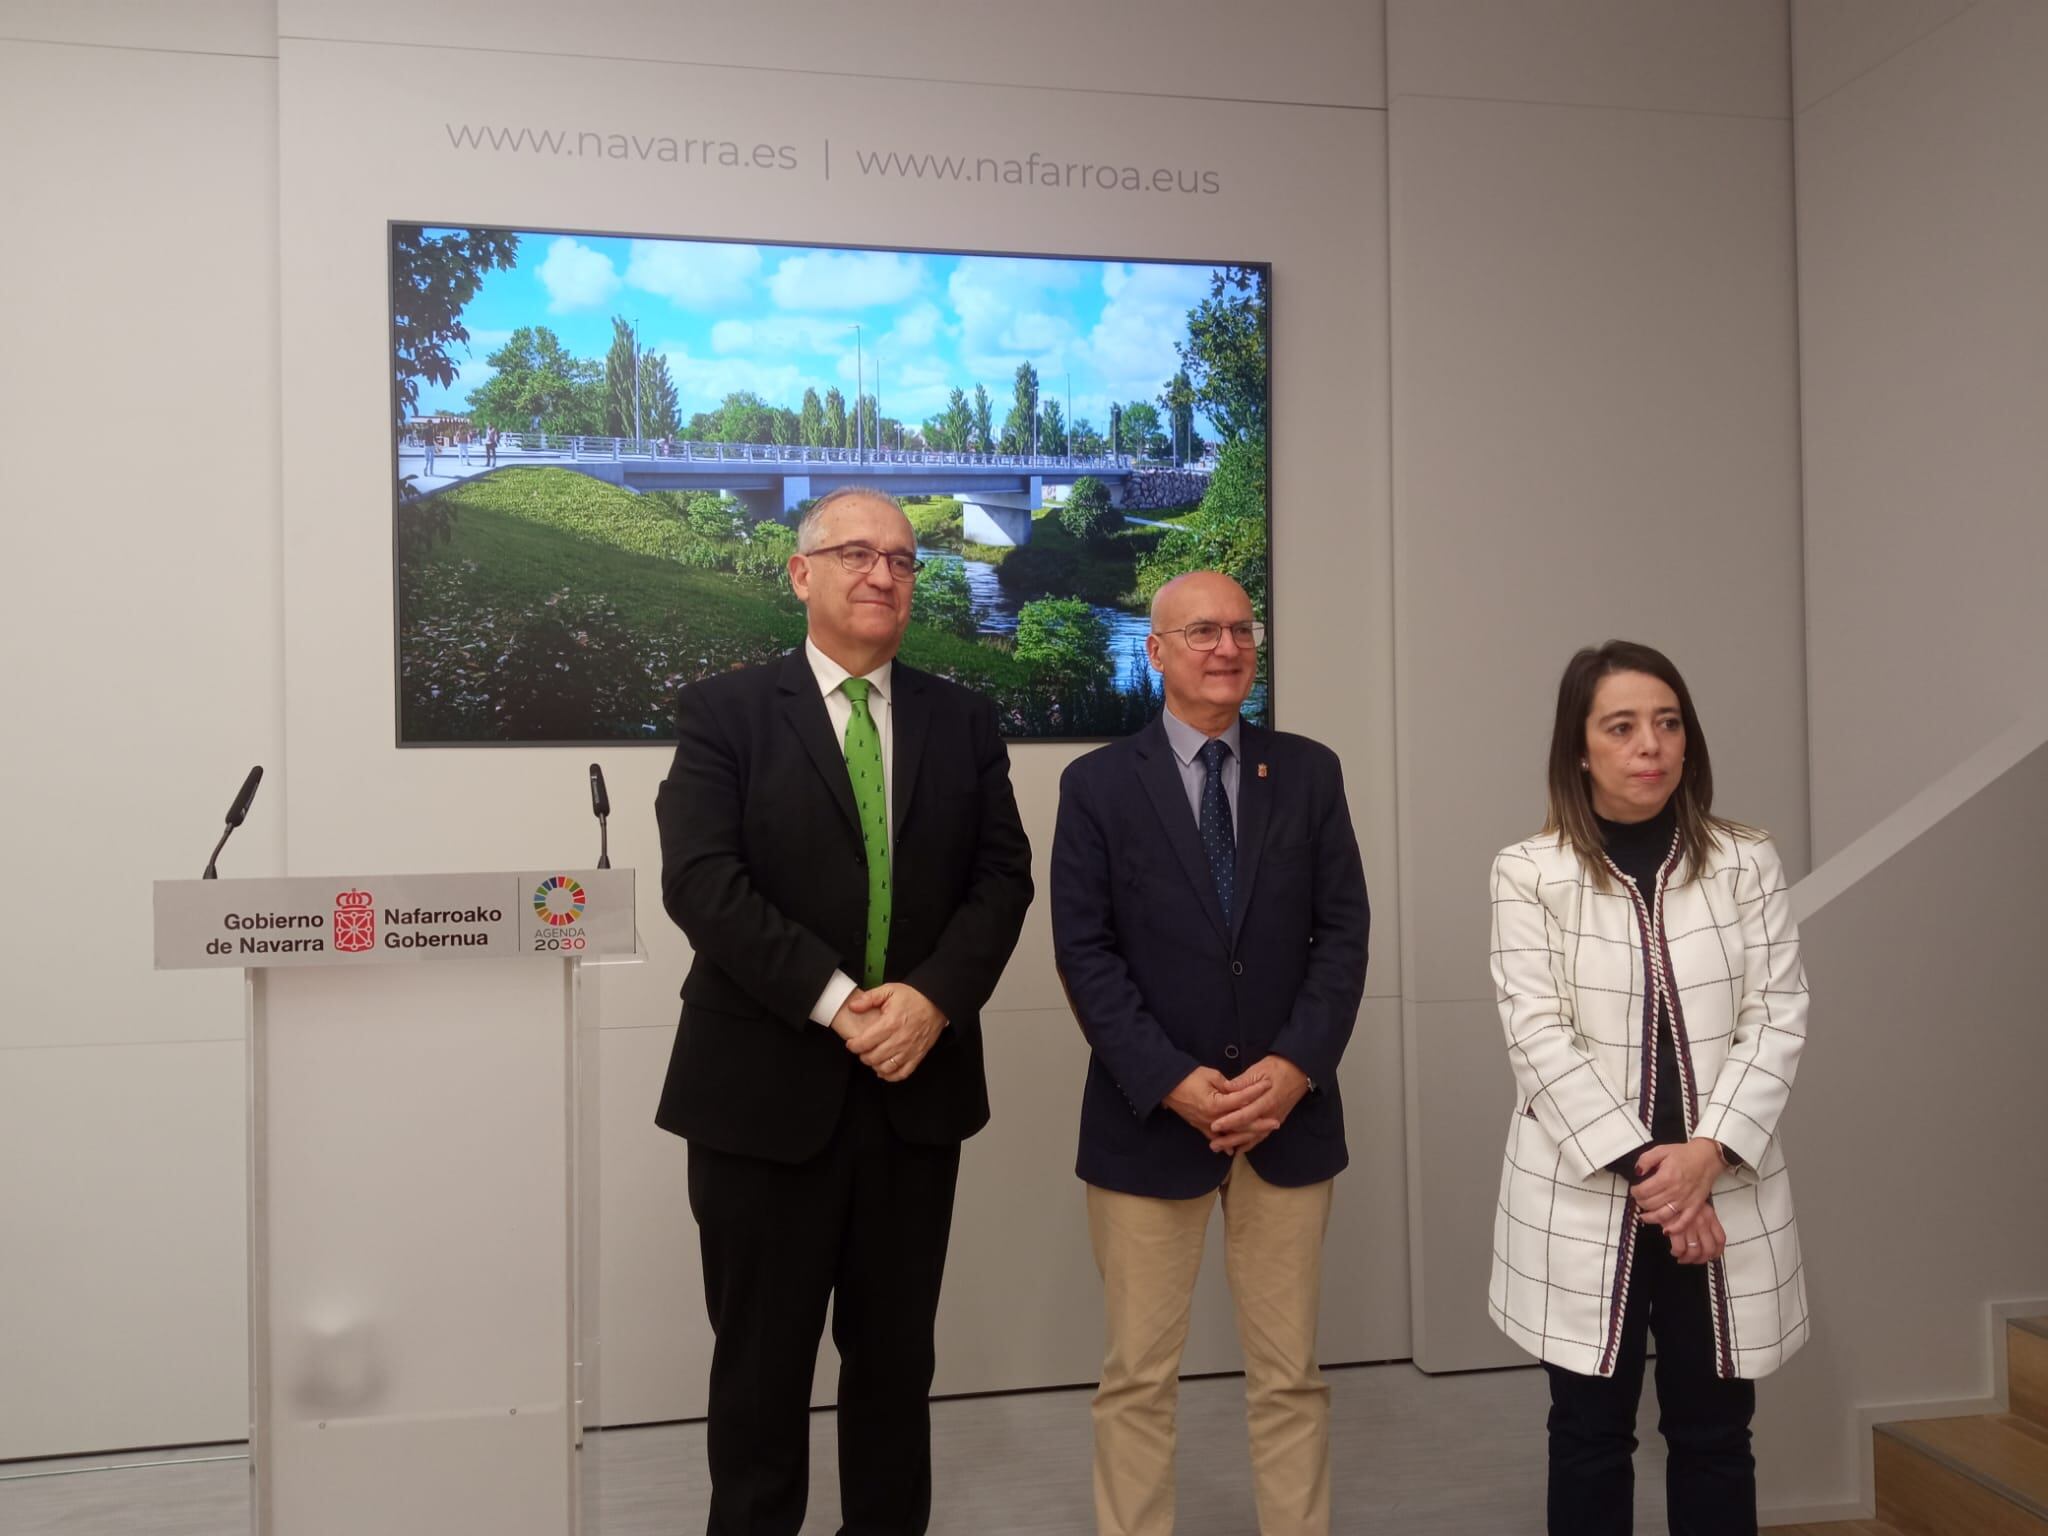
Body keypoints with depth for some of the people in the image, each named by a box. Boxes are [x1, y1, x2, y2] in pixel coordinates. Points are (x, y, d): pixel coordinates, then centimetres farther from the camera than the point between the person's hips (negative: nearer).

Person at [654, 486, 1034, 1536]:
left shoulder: (962, 720, 10)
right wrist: (837, 1002, -19)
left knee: (898, 1358, 14)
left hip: (920, 1088, 3)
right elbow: (701, 880, -13)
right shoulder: (726, 712, -1)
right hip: (768, 1089, -3)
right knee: (761, 1361, 8)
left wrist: (934, 997, -14)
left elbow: (1002, 875, 2)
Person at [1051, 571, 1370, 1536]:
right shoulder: (1098, 783, 0)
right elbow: (1085, 954, -5)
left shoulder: (1308, 772, 6)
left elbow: (1342, 931, 2)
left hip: (1288, 1114, 2)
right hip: (1149, 1119, -2)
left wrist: (1295, 1066, -11)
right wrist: (1171, 1081, -15)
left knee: (1289, 1376, 12)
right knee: (1137, 1379, 8)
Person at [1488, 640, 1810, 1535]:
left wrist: (1706, 1152, -13)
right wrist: (1640, 1166, -14)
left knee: (1713, 1434, 12)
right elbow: (1537, 1036, -9)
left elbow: (1779, 1019, -1)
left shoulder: (1748, 864, 3)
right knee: (1590, 1434, 10)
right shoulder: (1529, 872, -4)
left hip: (1724, 1195, 2)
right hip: (1584, 1199, -1)